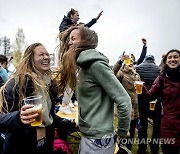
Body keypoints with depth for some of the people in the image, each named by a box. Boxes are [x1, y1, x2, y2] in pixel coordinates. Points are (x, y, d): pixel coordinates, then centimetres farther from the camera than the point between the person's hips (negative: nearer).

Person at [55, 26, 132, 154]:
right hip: (86, 136, 9)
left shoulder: (96, 64, -19)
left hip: (98, 139, -8)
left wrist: (122, 132, -11)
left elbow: (124, 101, -21)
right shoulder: (82, 66, 8)